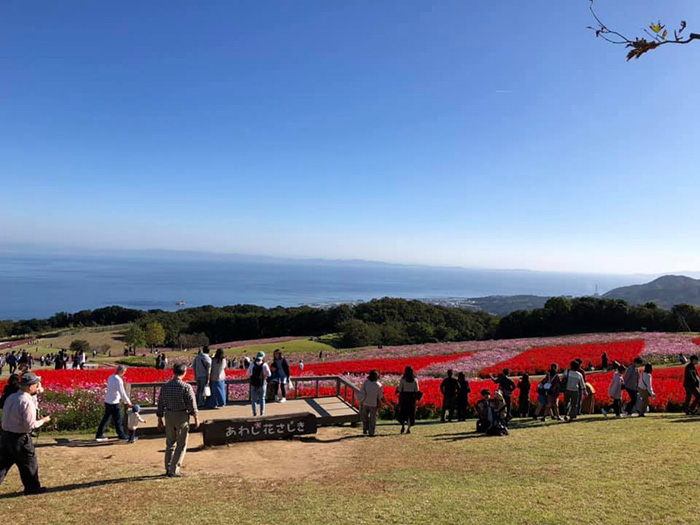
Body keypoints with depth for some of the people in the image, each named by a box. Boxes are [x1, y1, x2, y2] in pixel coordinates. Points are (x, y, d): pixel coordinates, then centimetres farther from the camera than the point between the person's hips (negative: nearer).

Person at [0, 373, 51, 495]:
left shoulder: (10, 398, 3)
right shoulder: (27, 402, -22)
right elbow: (30, 425, -20)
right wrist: (43, 421, -3)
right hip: (20, 439, -7)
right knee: (29, 464, 11)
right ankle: (33, 487, 26)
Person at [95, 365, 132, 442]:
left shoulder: (111, 377, 8)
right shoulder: (118, 380, -20)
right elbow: (122, 393, -18)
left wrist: (122, 400, 21)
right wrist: (128, 402, -7)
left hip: (107, 401, 9)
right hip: (114, 403, -9)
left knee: (106, 418, 16)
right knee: (118, 420, 2)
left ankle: (99, 435, 20)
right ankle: (121, 436, 12)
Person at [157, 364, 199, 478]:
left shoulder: (165, 386, -1)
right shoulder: (186, 387, -15)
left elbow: (160, 405, 5)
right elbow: (192, 405, -13)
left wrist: (160, 420, 15)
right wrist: (196, 419, -1)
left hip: (169, 416, 5)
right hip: (182, 417, -5)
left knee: (170, 443, 19)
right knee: (181, 445, 7)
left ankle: (168, 469, 23)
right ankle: (174, 470, 5)